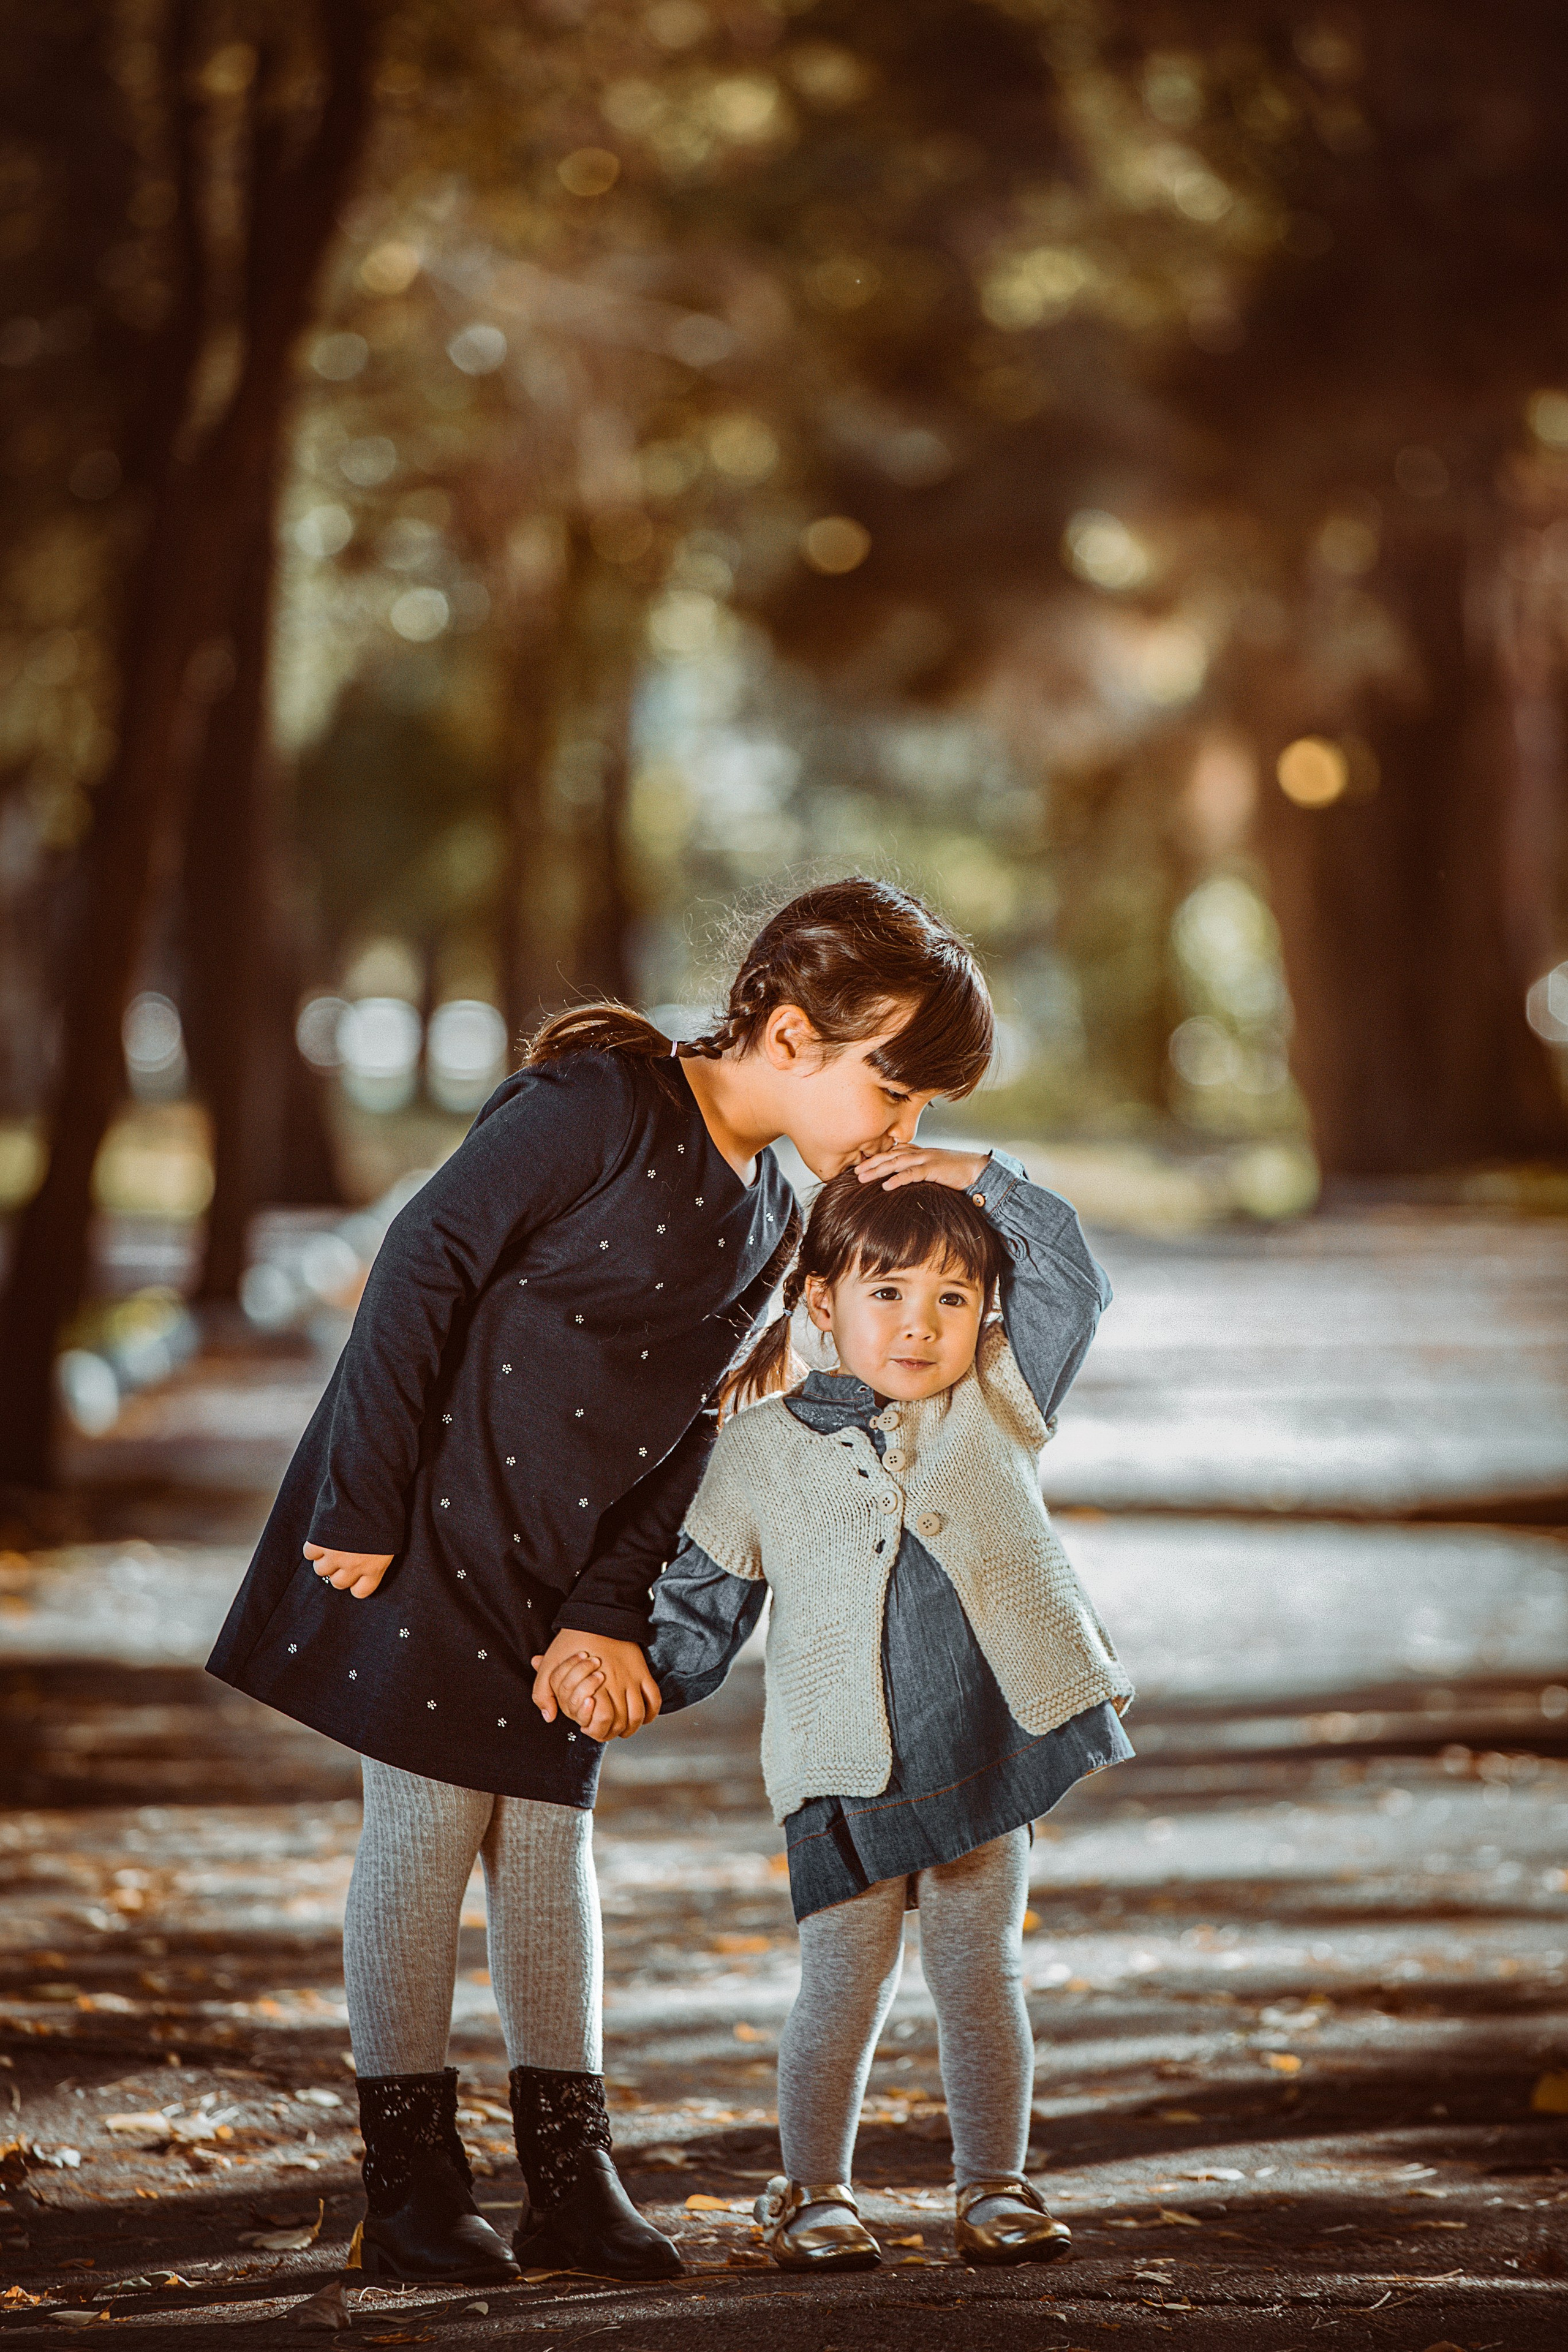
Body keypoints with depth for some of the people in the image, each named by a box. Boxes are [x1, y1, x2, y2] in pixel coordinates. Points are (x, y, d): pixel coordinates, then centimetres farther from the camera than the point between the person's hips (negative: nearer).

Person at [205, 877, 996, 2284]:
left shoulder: (771, 1219, 7)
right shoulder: (605, 1104, -18)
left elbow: (685, 1430, 7)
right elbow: (424, 1268, -20)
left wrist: (608, 1609, -2)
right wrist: (361, 1505, -19)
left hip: (557, 1566, 7)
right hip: (425, 1524, -7)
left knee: (550, 1828, 8)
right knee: (427, 1822, -3)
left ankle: (570, 2176, 13)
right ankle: (411, 2188, 4)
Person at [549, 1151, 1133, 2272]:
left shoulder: (996, 1404, 7)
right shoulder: (764, 1449, 2)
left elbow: (1074, 1284, 0)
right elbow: (701, 1602, 6)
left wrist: (982, 1176, -6)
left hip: (992, 1756, 1)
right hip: (846, 1774, -1)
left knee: (981, 1979, 8)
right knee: (847, 1987, 1)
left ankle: (996, 2185, 20)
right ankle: (814, 2192, 16)